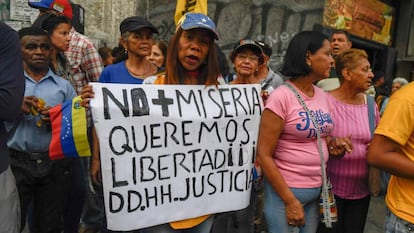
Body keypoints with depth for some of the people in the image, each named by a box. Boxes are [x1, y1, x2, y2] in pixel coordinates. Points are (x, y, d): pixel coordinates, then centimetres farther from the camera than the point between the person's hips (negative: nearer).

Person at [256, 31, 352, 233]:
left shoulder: (323, 96, 4)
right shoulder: (281, 97, -17)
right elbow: (264, 155, -18)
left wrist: (333, 144, -2)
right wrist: (289, 200, -18)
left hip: (318, 189, 7)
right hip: (285, 190, -7)